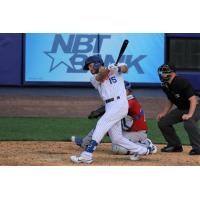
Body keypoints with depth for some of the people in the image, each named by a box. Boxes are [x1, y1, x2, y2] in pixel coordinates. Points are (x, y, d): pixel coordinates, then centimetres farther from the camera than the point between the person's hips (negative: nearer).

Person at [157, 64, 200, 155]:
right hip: (181, 109, 9)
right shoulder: (165, 86, -1)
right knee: (162, 122, 6)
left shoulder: (181, 82, -27)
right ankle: (175, 146, 18)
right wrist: (164, 113, 6)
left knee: (188, 123, -38)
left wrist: (189, 114, -39)